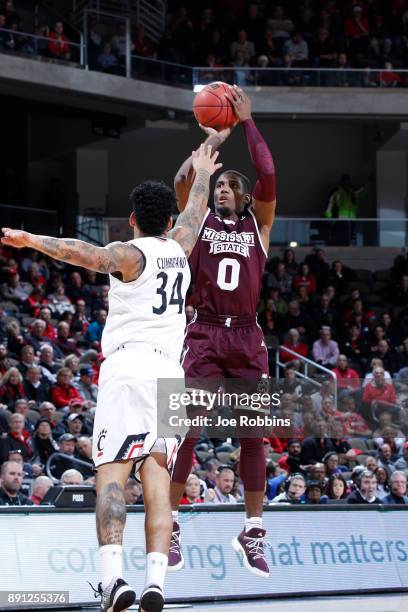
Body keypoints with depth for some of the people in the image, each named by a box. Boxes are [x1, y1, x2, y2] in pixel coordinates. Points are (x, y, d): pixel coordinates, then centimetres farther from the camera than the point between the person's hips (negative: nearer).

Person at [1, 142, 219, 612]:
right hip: (170, 370, 5)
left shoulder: (130, 254, 3)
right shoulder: (179, 247, 18)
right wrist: (202, 173, 56)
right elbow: (196, 209, 38)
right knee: (156, 475, 2)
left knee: (112, 471, -11)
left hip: (127, 366, -5)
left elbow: (89, 255, -19)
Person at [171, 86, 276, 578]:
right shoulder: (200, 220, 11)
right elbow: (182, 182, -8)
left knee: (254, 433, 1)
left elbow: (268, 176, -5)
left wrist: (247, 122, -3)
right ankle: (169, 524, -4)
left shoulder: (258, 223, 11)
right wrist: (213, 139, -2)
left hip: (246, 337, 2)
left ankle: (252, 532, 8)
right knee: (186, 428, -9)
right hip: (205, 334, -1)